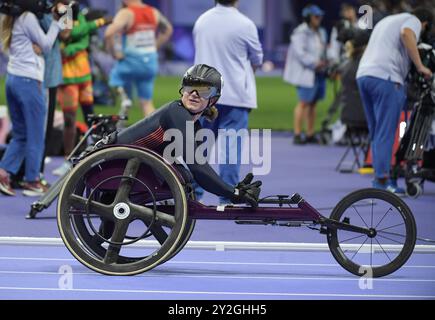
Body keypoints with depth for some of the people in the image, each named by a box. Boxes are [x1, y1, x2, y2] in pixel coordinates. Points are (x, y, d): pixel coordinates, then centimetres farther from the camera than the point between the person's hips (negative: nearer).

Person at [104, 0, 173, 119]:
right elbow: (168, 30, 24)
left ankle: (124, 99, -3)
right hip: (151, 62, 5)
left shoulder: (126, 13, -14)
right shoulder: (154, 12, 5)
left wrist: (113, 52, -13)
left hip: (131, 60, -5)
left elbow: (109, 33, -28)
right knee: (147, 102, 12)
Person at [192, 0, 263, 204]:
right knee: (231, 146, -1)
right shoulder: (245, 25, -12)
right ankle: (228, 197, -1)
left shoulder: (201, 21, 3)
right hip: (235, 94, -5)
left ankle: (194, 192, 13)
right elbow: (257, 61, 0)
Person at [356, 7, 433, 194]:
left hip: (363, 75, 8)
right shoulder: (413, 21, 6)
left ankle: (380, 174, 14)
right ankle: (382, 179, -14)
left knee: (376, 132, 14)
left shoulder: (386, 21, 33)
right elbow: (406, 33, -17)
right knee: (385, 132, -9)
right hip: (385, 77, -8)